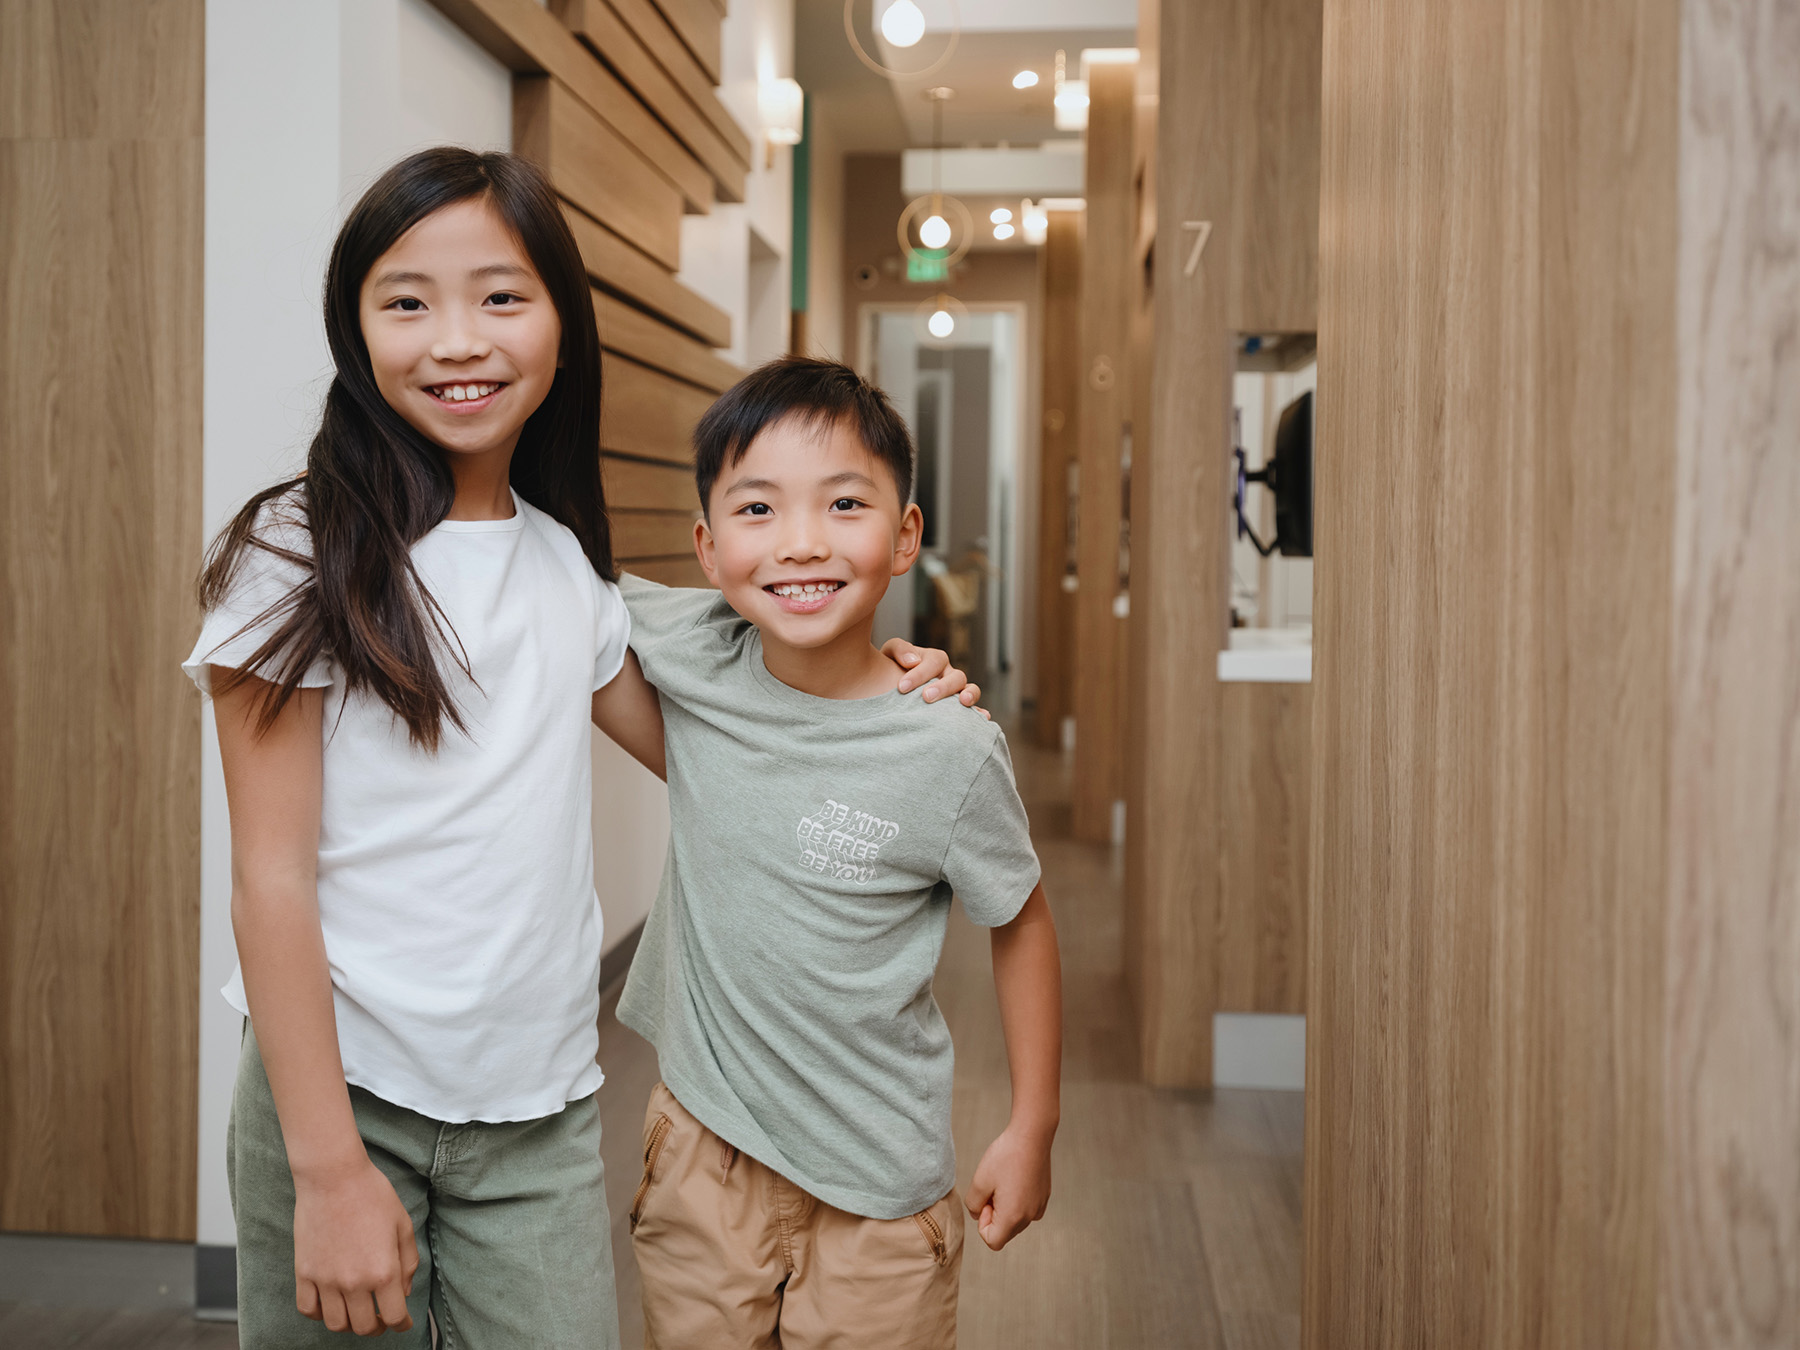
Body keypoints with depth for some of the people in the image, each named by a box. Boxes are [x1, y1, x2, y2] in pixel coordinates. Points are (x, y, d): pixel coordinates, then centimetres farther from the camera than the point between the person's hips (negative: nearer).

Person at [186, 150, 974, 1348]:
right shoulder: (302, 551, -8)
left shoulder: (565, 563, 6)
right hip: (341, 1083, -4)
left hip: (542, 1109, 4)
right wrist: (327, 1169, -15)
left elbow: (686, 741, 19)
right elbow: (271, 878, -11)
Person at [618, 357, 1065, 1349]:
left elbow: (1021, 923, -3)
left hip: (878, 1178, -2)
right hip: (702, 1137, 3)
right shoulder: (692, 656, -13)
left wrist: (1032, 1129, 2)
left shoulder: (949, 753, -19)